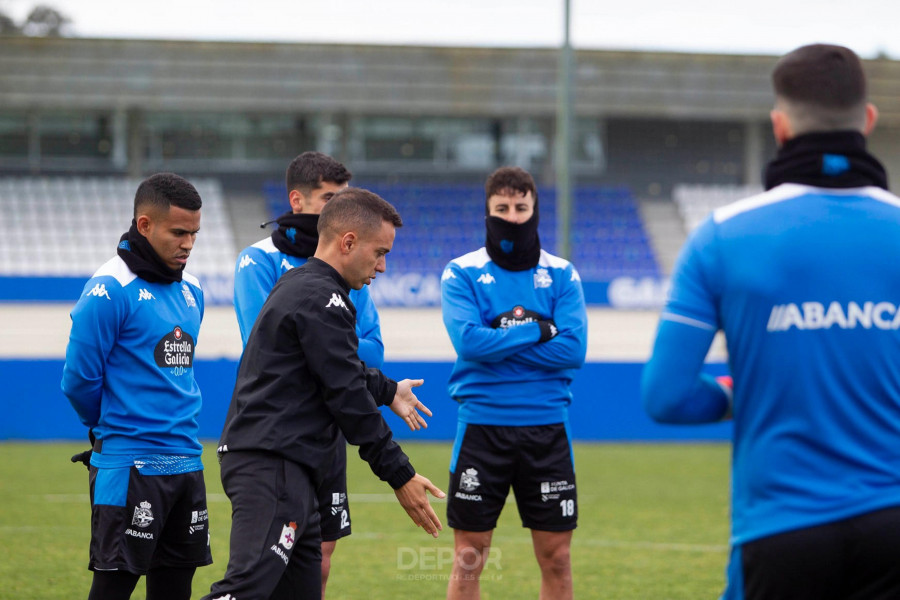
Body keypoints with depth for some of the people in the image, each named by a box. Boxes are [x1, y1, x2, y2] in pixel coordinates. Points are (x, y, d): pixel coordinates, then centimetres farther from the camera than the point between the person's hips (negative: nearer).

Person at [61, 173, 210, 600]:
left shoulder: (190, 290, 12)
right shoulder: (110, 289, -12)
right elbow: (79, 379, -10)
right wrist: (108, 429, 5)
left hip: (185, 463, 7)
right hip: (129, 465, -7)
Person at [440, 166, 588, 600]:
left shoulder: (561, 274, 5)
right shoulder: (462, 273, 1)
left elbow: (573, 349, -8)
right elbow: (467, 340, -16)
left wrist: (499, 341, -12)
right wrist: (538, 330, -10)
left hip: (546, 428, 2)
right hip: (482, 425, -1)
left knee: (556, 558, 4)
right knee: (468, 559, 1)